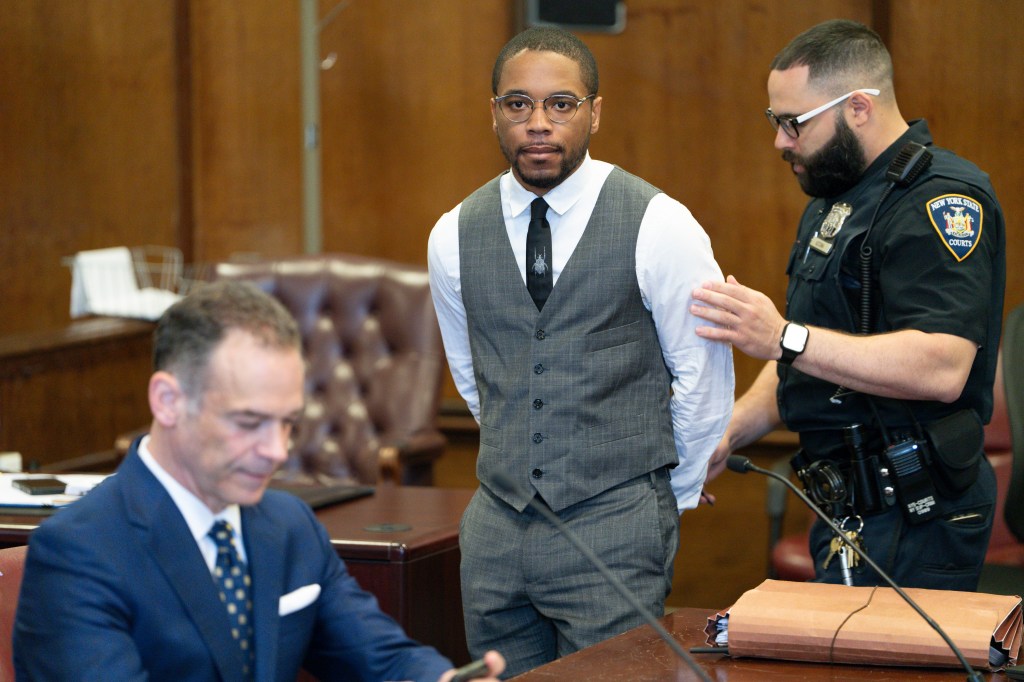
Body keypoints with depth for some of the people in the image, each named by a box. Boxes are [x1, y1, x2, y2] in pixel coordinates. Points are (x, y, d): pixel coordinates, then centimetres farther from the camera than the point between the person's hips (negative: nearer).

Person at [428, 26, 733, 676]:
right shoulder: (455, 235, 5)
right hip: (497, 526, 4)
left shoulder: (658, 226, -8)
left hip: (617, 533, -4)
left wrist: (671, 496, 10)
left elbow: (704, 379, 0)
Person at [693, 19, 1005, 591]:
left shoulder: (941, 199, -14)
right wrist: (728, 435, 10)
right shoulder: (833, 199, 19)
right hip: (850, 506, 9)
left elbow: (942, 368, -26)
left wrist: (784, 338, -29)